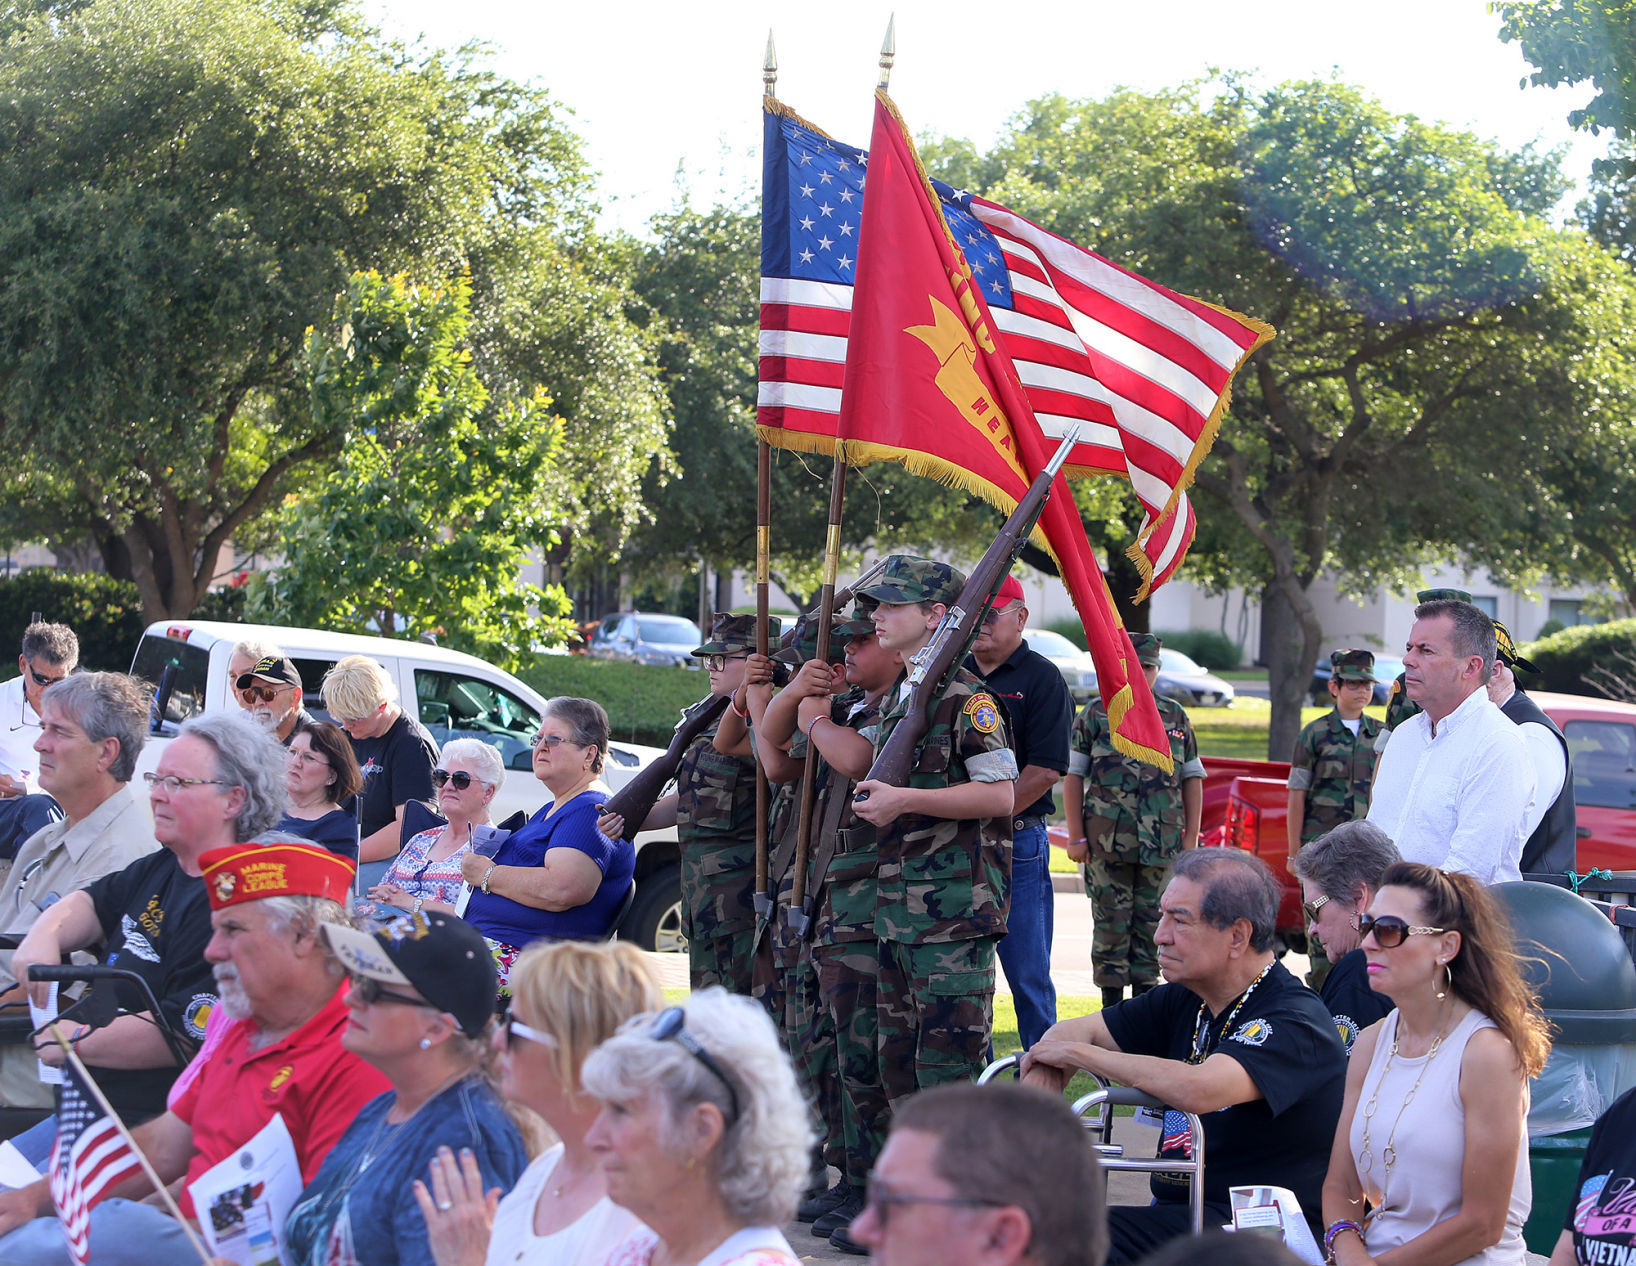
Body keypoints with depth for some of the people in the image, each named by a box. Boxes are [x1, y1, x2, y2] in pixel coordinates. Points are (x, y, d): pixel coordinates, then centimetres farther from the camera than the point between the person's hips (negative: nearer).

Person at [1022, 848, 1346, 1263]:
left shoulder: (1294, 1020, -15)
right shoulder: (1186, 1001, 11)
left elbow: (1197, 1090, -30)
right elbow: (1075, 1030, 18)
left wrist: (1076, 1054, -16)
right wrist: (1045, 1071, -7)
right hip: (1174, 1210, 8)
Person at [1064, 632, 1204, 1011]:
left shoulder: (1175, 717, 11)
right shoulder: (1095, 715, 4)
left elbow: (1192, 780, 13)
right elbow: (1073, 777, 2)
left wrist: (1191, 838, 6)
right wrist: (1076, 836, -4)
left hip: (1162, 845, 2)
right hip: (1107, 841, -2)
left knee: (1151, 923, 5)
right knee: (1111, 922, -1)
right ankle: (1111, 1005, 6)